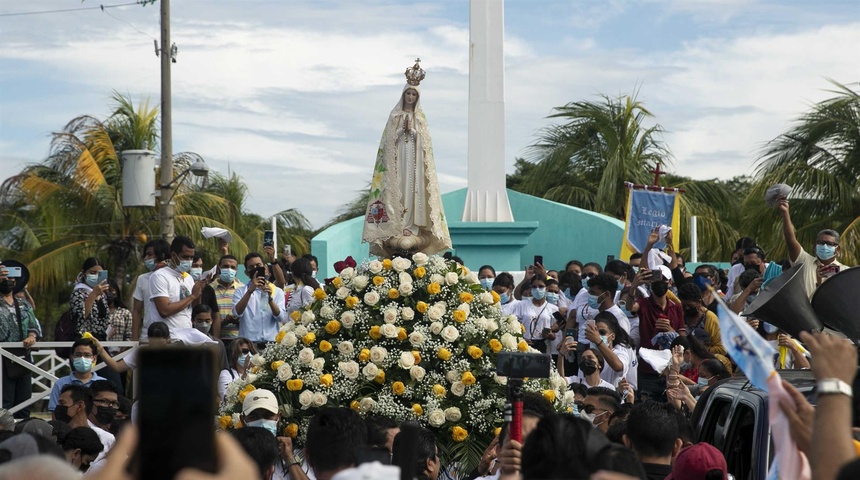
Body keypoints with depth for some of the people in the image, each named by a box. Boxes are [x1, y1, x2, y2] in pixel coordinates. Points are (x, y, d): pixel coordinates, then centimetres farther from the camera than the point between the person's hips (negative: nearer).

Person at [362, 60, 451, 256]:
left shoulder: (420, 117, 12)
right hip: (397, 158, -2)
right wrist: (402, 129, -10)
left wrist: (412, 130, -4)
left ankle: (411, 228, -9)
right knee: (397, 189, -9)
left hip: (415, 159, 2)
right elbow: (390, 138, 2)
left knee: (414, 189, -6)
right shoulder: (395, 116, 7)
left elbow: (424, 140, 8)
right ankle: (397, 228, -13)